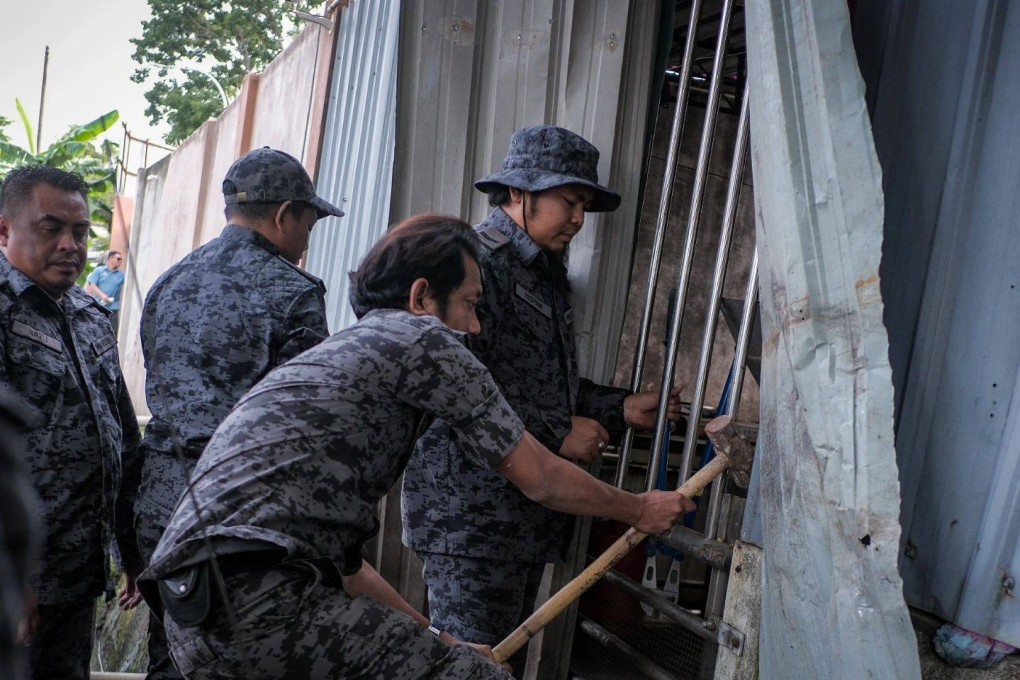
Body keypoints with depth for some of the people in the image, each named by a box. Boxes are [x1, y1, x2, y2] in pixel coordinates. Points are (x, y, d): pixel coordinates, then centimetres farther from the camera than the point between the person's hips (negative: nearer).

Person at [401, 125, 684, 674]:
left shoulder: (545, 275, 20)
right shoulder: (477, 260, -11)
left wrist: (620, 408, 13)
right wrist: (556, 434, -17)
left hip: (527, 514, 10)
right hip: (470, 510, -10)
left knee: (506, 660, 17)